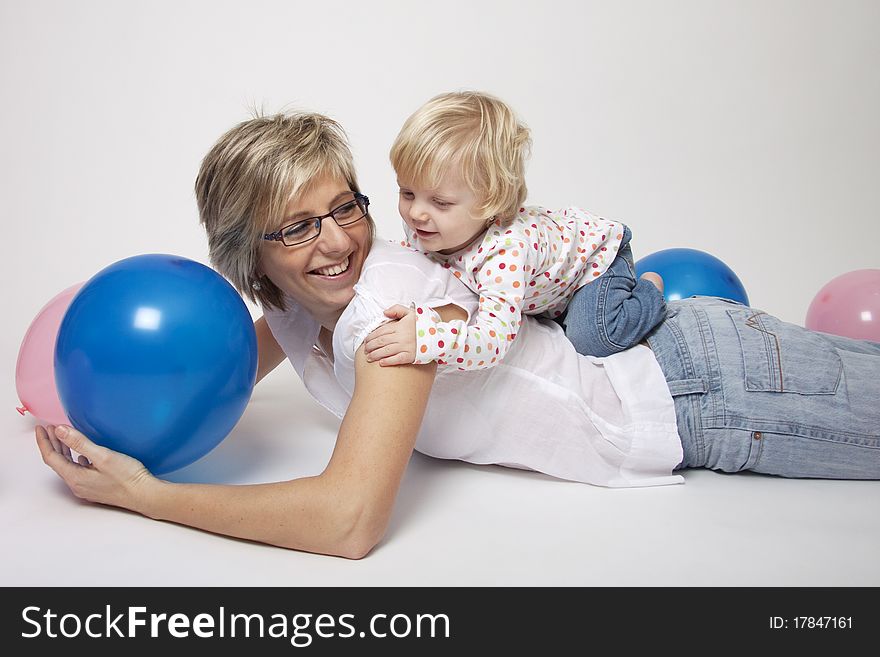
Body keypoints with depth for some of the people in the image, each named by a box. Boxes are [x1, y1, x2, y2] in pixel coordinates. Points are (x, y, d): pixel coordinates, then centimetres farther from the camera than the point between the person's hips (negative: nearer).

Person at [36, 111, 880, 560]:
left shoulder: (393, 292, -32)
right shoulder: (292, 310, -6)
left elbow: (349, 518, -40)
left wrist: (143, 494, -31)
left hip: (699, 381, -6)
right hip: (645, 357, 6)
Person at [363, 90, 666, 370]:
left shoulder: (505, 252, -48)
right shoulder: (421, 225, -25)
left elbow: (494, 339, -56)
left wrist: (427, 338, -70)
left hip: (596, 250, -6)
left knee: (592, 338, -19)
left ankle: (649, 290, 8)